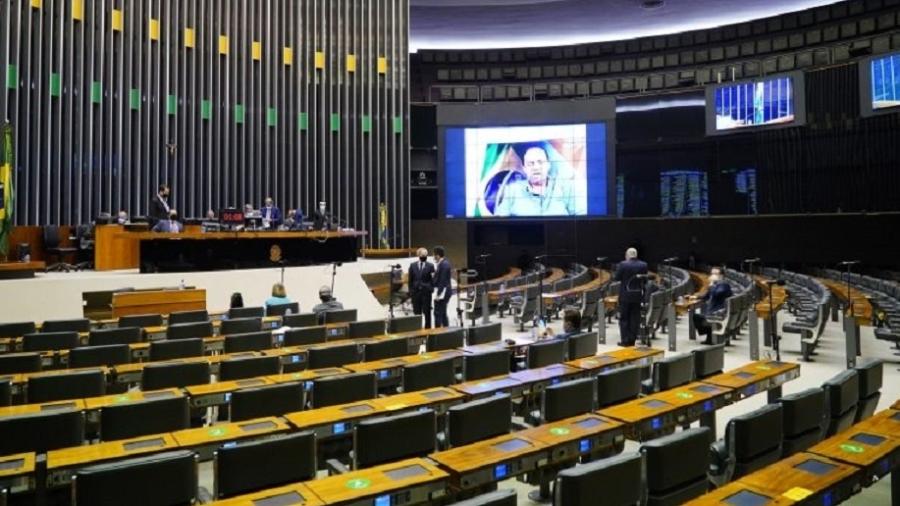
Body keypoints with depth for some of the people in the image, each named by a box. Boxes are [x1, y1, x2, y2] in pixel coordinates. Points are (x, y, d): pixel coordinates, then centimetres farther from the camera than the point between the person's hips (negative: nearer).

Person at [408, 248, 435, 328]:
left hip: (426, 292, -2)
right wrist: (411, 291, 3)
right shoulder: (412, 265, 6)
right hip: (415, 292, 2)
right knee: (416, 312, 6)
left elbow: (433, 279, 1)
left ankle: (428, 328, 11)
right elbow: (410, 280, 7)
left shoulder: (430, 266, 0)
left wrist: (431, 289, -13)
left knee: (427, 312, 3)